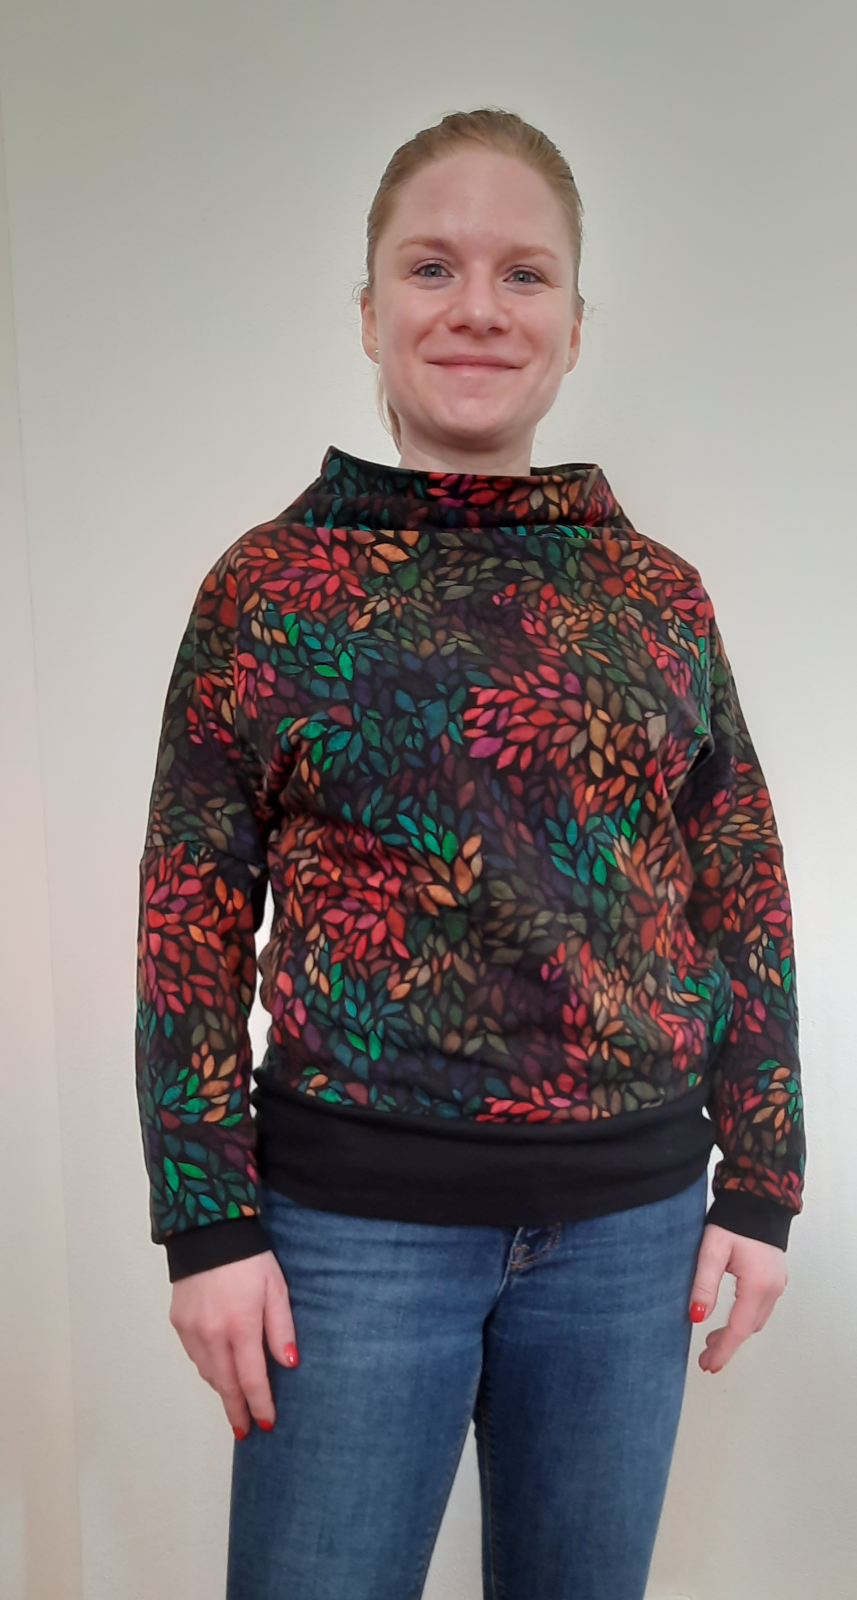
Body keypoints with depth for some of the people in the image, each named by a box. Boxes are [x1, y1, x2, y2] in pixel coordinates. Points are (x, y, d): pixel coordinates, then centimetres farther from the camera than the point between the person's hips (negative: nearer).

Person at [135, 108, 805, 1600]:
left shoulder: (660, 596, 3)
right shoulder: (268, 585, -4)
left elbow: (745, 908, 7)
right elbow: (192, 920, -3)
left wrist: (760, 1185, 4)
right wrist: (207, 1225, -6)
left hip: (632, 1221, 3)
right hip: (355, 1221, -2)